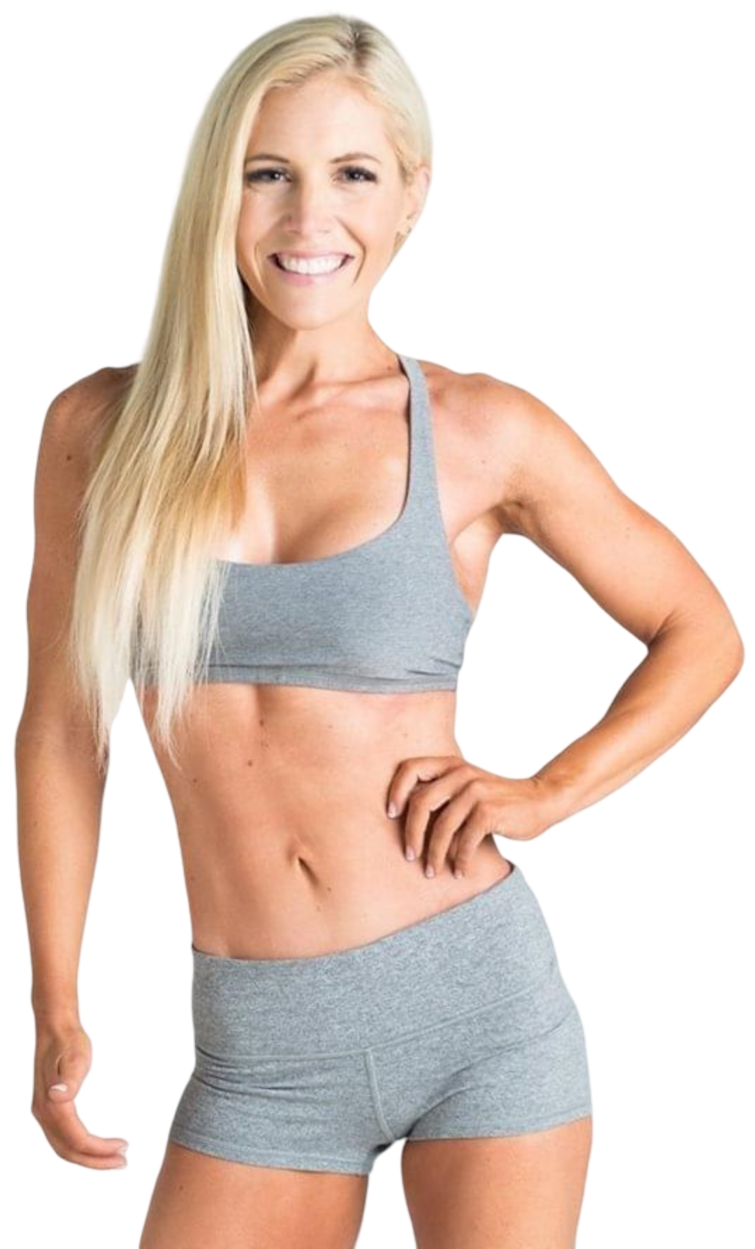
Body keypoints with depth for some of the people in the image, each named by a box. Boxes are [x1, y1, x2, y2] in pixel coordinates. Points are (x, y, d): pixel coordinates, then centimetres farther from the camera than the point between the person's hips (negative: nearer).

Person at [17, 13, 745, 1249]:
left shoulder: (482, 433, -4)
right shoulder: (103, 428, 1)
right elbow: (61, 731, 9)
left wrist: (545, 794, -5)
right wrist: (55, 1011, 8)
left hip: (480, 1006, -1)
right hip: (261, 1052, 2)